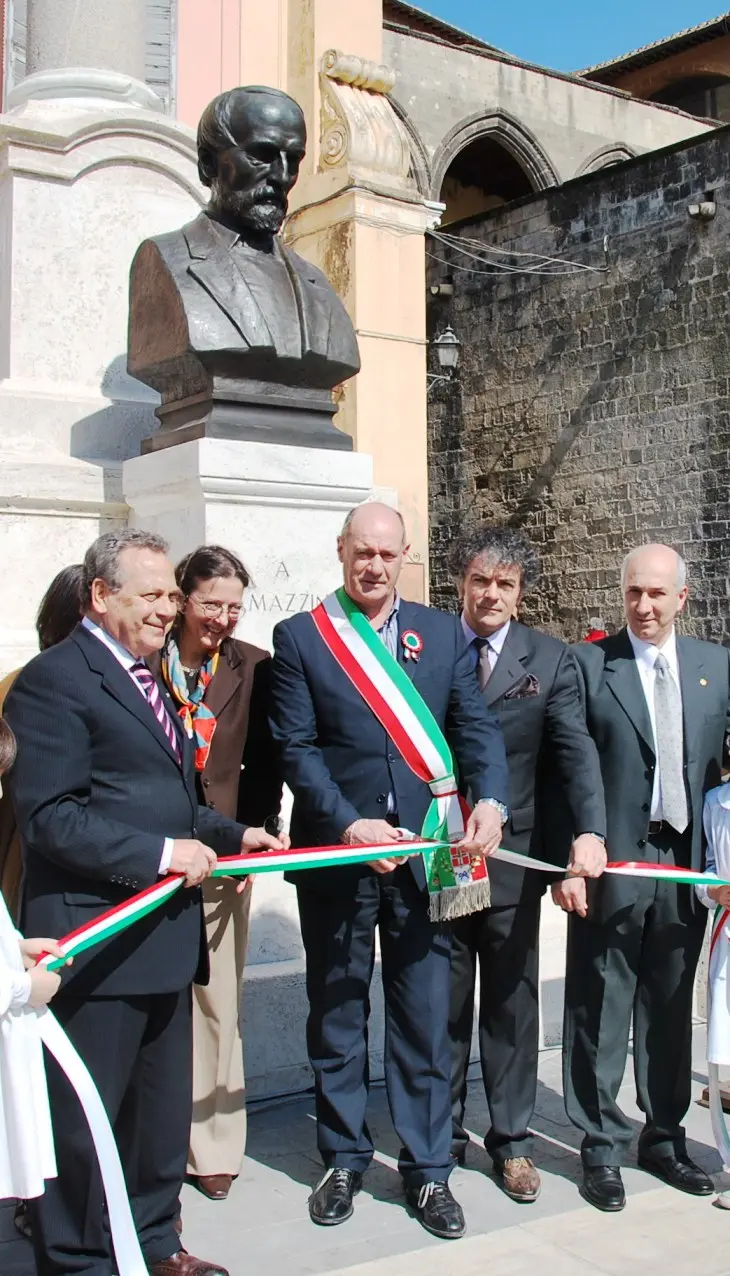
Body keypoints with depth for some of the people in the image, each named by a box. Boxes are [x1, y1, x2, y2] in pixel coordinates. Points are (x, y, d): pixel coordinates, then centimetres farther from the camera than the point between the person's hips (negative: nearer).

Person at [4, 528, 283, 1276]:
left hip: (163, 934, 9)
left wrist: (233, 836, 11)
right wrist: (159, 853, -23)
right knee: (83, 1114, 6)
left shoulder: (143, 680, 18)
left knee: (162, 1107, 19)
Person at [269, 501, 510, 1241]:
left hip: (424, 852, 1)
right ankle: (344, 1161, 30)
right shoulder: (299, 638, 0)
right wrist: (350, 825, -18)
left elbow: (475, 727, 0)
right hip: (336, 854, -1)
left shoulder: (442, 634, 7)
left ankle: (427, 1170, 23)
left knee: (425, 1020, 8)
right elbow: (295, 747, -6)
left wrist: (489, 799, -19)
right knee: (336, 1018, 13)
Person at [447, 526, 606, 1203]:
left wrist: (589, 830, -24)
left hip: (513, 856, 1)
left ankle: (510, 1139, 26)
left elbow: (576, 749, -9)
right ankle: (443, 1136, 27)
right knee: (443, 1002, 11)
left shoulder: (549, 659, 1)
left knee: (512, 1002, 11)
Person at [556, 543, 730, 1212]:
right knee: (601, 1011, 5)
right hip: (610, 864, -3)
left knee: (671, 1010, 15)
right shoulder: (588, 663, -5)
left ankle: (665, 1137, 30)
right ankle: (602, 1147, 19)